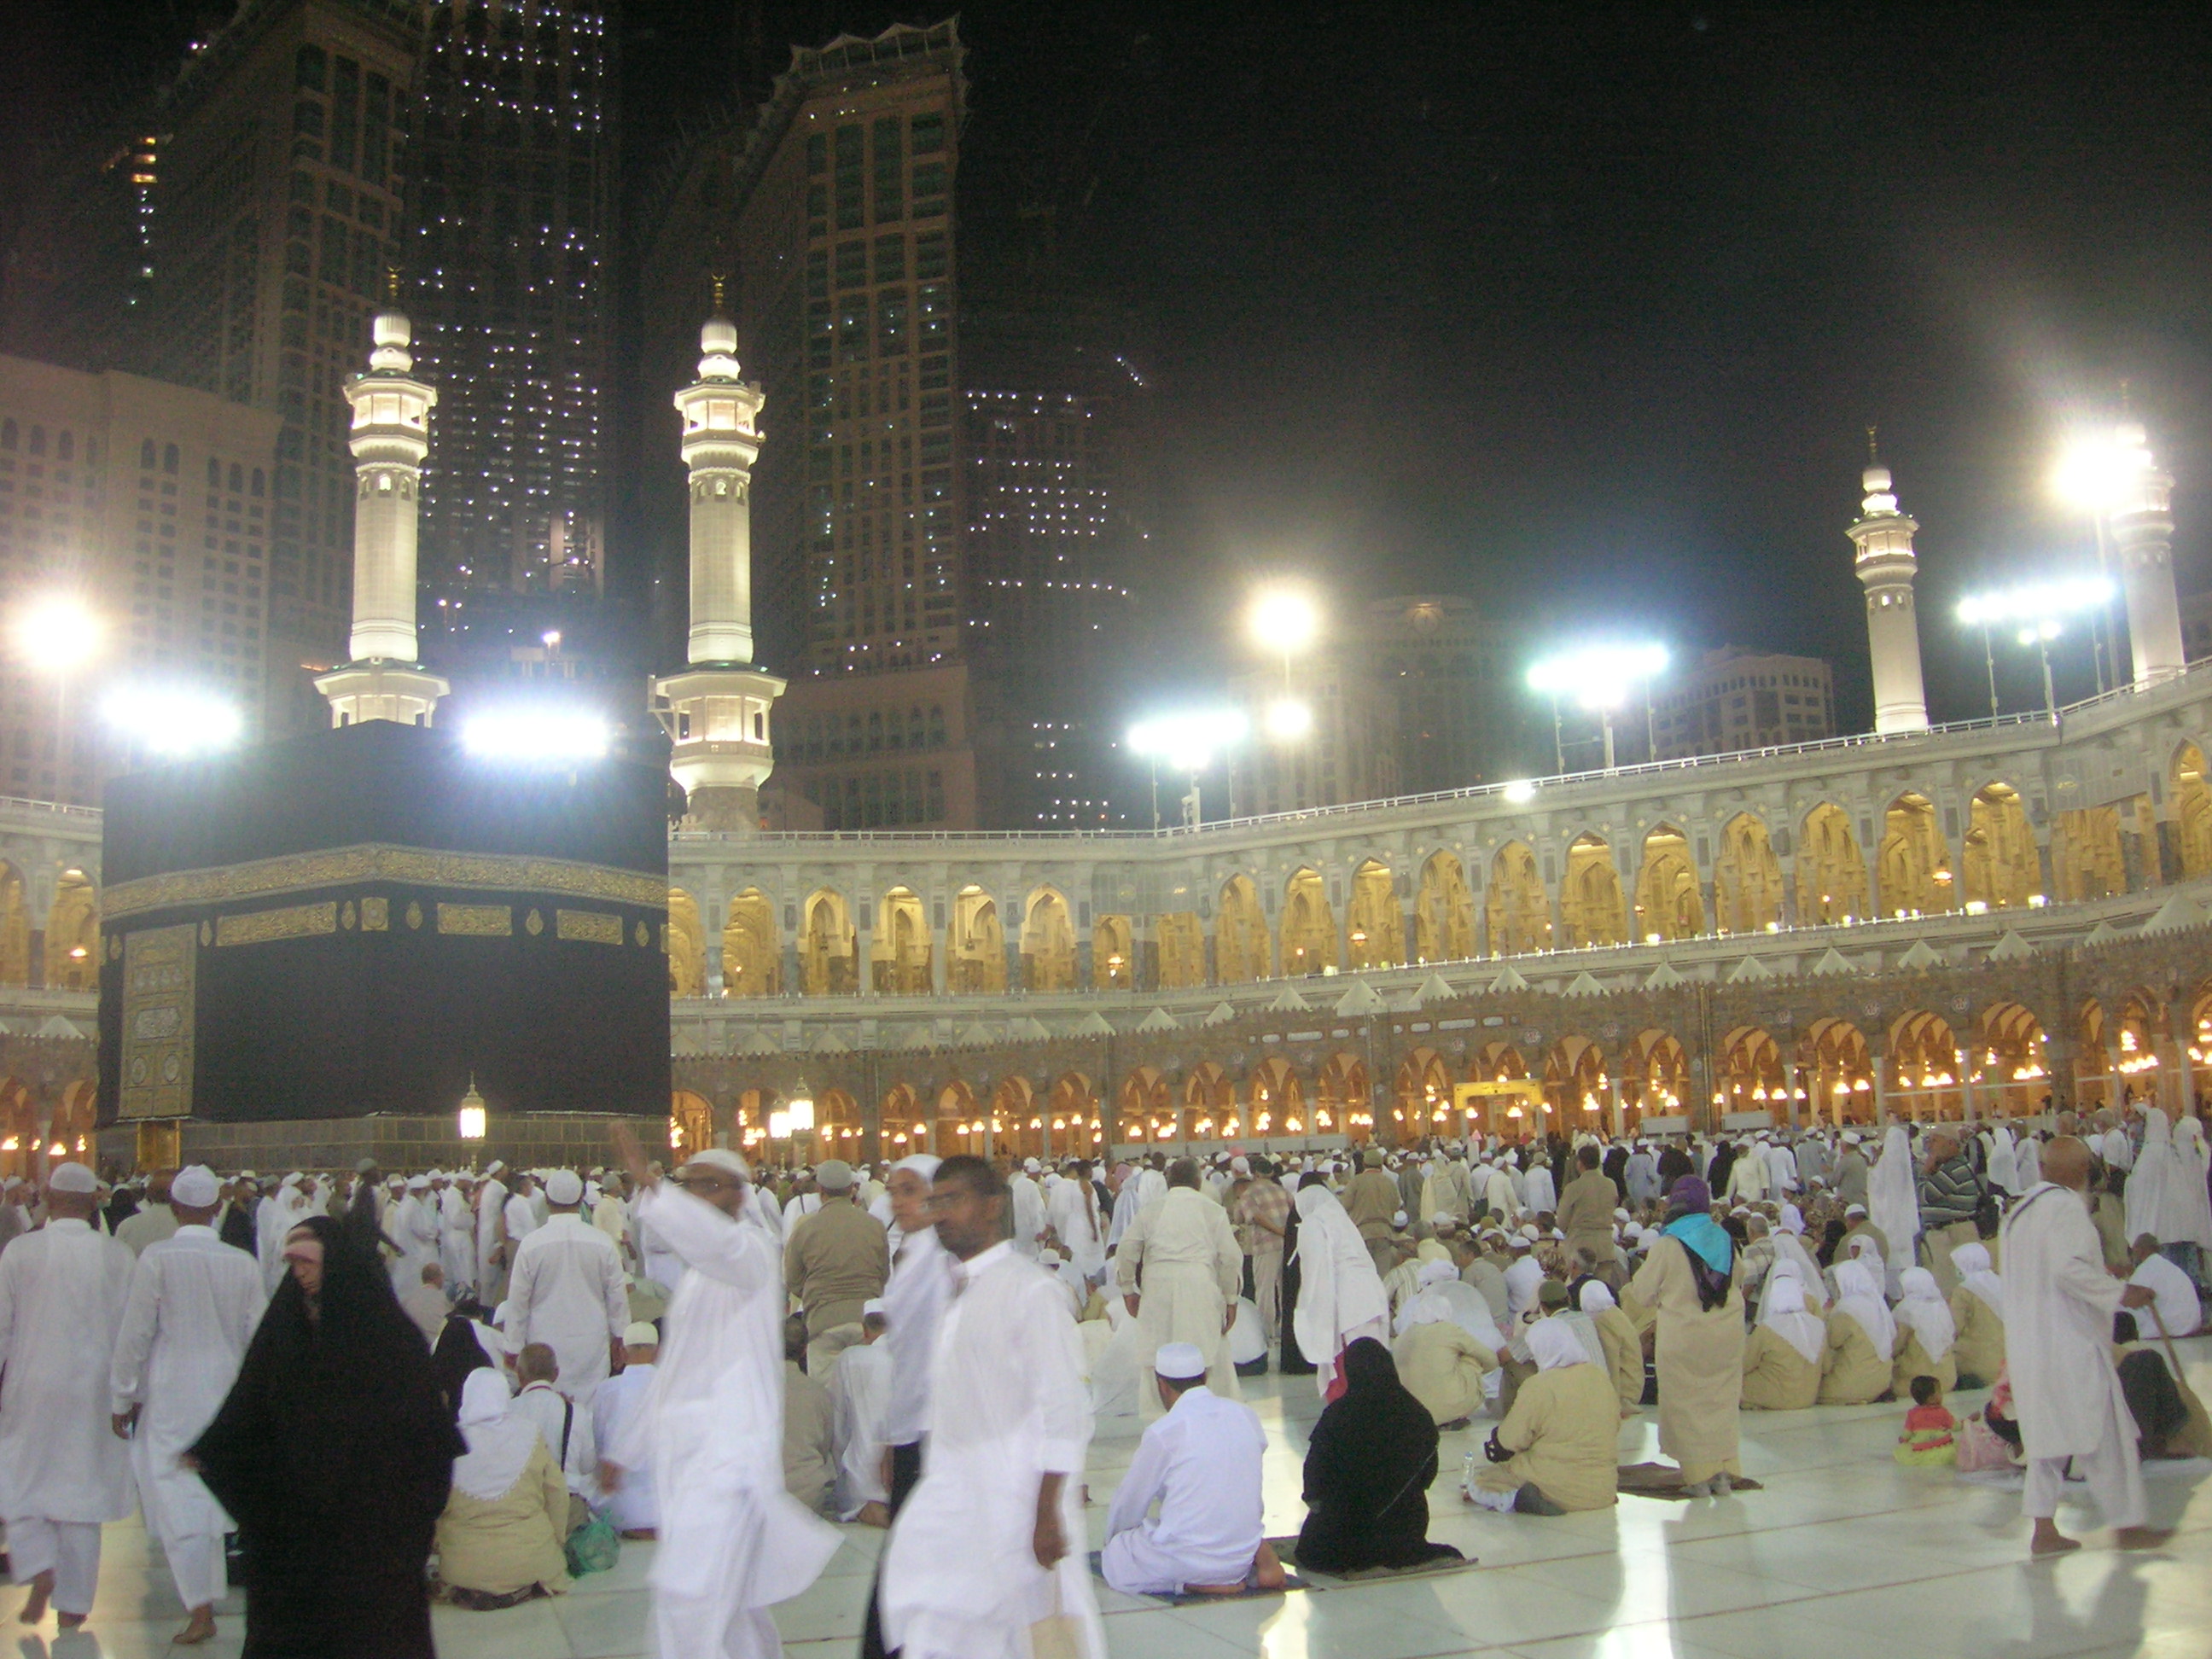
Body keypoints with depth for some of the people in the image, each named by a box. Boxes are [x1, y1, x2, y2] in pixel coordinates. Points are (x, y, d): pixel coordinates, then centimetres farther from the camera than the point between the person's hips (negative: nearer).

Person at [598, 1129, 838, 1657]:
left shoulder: (751, 1251, -7)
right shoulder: (696, 1272, 22)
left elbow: (718, 1241, -33)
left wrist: (649, 1186, -47)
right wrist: (624, 1450, 29)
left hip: (729, 1450, -9)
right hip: (686, 1452, 9)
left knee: (686, 1597, -16)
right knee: (728, 1602, 12)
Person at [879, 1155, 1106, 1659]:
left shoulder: (1030, 1291, -12)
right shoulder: (952, 1291, 11)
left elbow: (1064, 1410, -15)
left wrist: (1047, 1515, -17)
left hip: (1013, 1502, -7)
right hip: (951, 1499, 7)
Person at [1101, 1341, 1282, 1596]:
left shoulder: (1162, 1433, -13)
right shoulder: (1245, 1415, 2)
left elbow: (1130, 1501, 0)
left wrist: (1113, 1539, 22)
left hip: (1185, 1561, -6)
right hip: (1242, 1558, 6)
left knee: (1112, 1561, 13)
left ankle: (1193, 1583, -7)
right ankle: (1259, 1554, 5)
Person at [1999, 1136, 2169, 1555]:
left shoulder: (2019, 1211, 13)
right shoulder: (2067, 1208, -14)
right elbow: (2070, 1268, -26)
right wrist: (2119, 1293, -18)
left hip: (2027, 1344, 8)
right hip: (2071, 1343, -8)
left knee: (2047, 1434, 11)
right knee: (2103, 1434, 3)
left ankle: (2044, 1529, 10)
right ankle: (2126, 1524, 10)